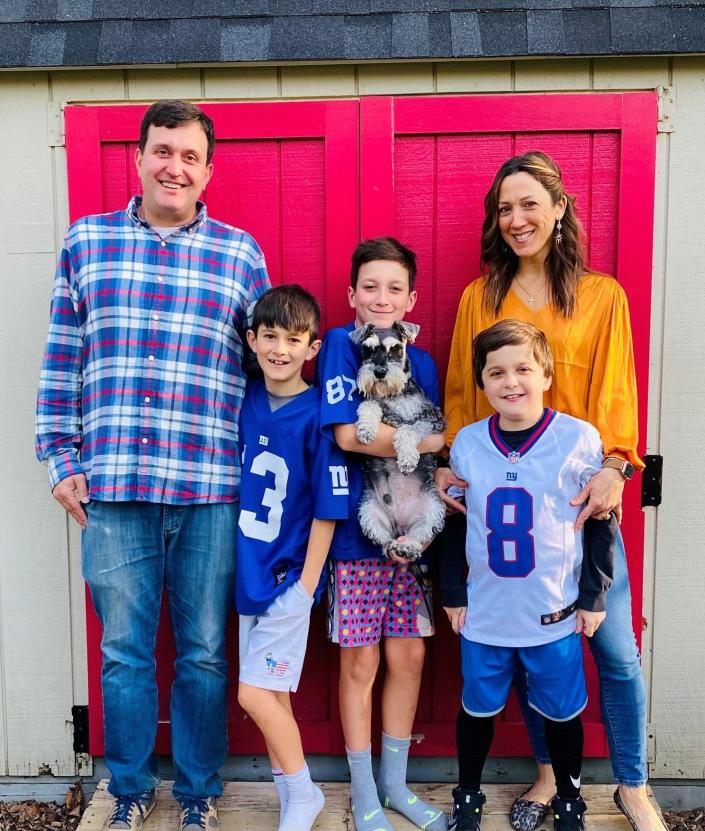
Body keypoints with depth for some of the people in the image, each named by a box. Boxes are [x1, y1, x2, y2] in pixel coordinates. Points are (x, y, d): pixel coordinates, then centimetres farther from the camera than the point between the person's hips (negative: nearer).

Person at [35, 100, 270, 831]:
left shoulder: (240, 254, 7)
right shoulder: (86, 241, 8)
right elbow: (61, 361, 9)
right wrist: (61, 461, 4)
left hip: (211, 490, 0)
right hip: (111, 486, 1)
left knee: (204, 654, 12)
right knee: (124, 652, 12)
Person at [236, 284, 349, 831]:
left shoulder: (317, 414, -14)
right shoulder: (245, 400, 2)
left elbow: (328, 508, -12)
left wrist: (305, 583, -12)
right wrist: (235, 562, 10)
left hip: (289, 576, -6)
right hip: (249, 570, 6)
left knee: (255, 692, -4)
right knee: (271, 694, 13)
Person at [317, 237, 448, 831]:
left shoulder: (422, 362, 8)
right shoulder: (341, 345, -5)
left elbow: (436, 454, 11)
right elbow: (348, 435, -17)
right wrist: (435, 441, -13)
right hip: (356, 530, -4)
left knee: (409, 655, 11)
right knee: (360, 663, 7)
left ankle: (396, 783, 31)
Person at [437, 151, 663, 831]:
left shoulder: (603, 296, 5)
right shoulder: (478, 298, 9)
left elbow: (614, 394, -1)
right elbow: (460, 396, 8)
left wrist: (613, 467, -16)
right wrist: (452, 463, -5)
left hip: (578, 495, -1)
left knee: (615, 648, 2)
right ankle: (549, 772, 30)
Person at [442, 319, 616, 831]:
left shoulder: (580, 438, -11)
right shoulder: (466, 443, -4)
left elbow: (603, 522, -3)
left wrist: (594, 596, -2)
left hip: (555, 614, -1)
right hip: (483, 614, 2)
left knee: (562, 713, 15)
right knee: (478, 709, 17)